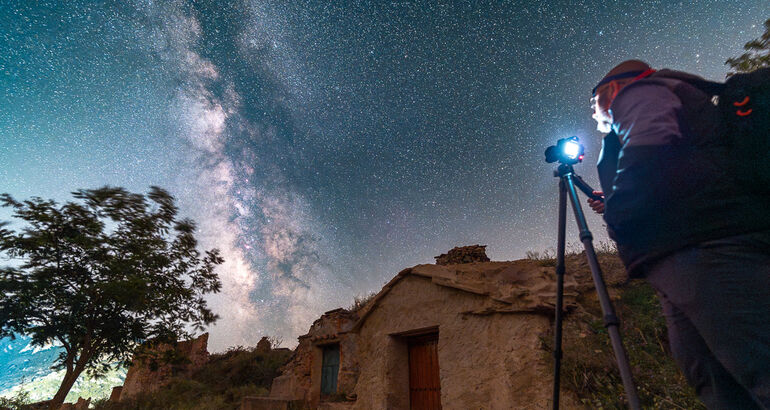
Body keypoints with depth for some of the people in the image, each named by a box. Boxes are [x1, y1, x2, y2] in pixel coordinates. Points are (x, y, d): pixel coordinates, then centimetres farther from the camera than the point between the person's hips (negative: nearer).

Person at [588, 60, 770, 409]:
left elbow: (648, 148, -15)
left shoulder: (638, 92, 9)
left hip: (700, 247, -10)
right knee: (714, 381, 4)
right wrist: (612, 205, 35)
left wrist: (617, 214, -8)